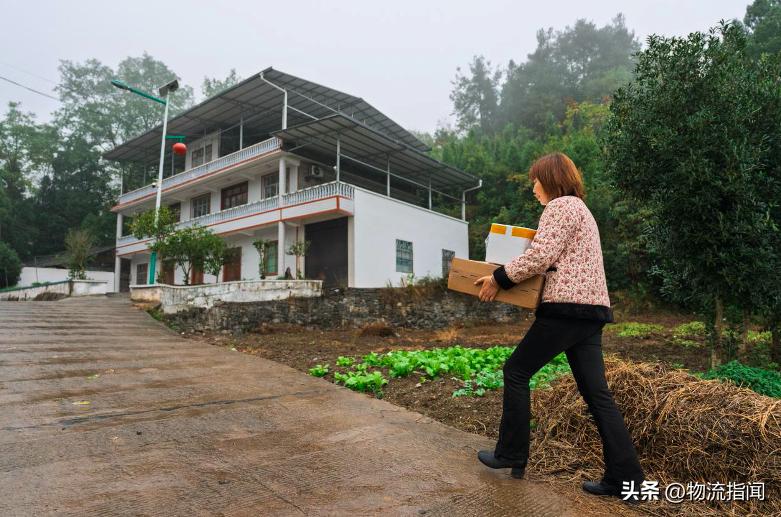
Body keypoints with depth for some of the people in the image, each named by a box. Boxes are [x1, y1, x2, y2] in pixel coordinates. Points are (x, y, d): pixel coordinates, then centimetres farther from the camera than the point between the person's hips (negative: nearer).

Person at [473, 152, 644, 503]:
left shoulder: (560, 206, -6)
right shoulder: (580, 208, 25)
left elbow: (541, 256, -17)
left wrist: (499, 278, -9)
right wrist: (511, 277, 27)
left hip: (567, 307, -10)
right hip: (590, 310, 10)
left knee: (516, 371, 3)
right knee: (597, 393, 8)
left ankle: (511, 455, 11)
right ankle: (625, 477, 10)